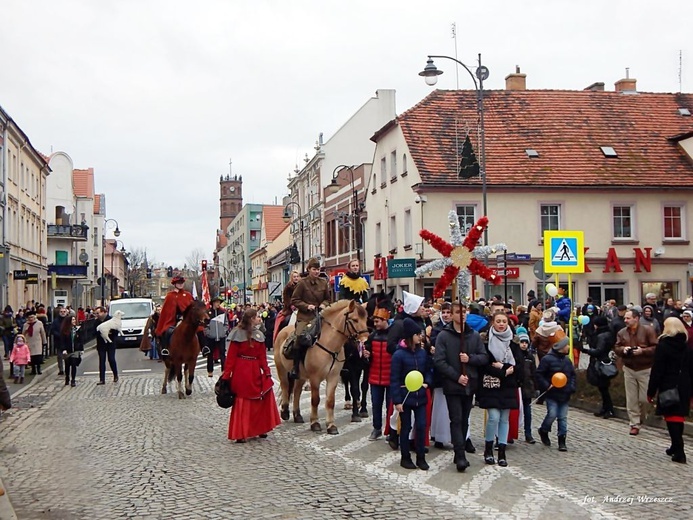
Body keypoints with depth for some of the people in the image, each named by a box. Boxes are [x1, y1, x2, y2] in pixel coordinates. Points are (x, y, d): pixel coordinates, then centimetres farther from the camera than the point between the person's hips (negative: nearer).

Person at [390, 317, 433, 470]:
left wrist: (427, 382, -9)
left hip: (420, 396, 4)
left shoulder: (423, 352, 1)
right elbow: (394, 379, -11)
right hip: (405, 396, -4)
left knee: (421, 426, 4)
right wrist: (397, 400, -14)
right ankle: (405, 458, 19)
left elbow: (428, 370, 13)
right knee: (406, 427, 7)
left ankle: (421, 458, 16)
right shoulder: (399, 354, -12)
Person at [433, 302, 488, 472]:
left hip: (470, 384, 4)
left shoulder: (474, 335, 6)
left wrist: (470, 358, -14)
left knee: (464, 420, 10)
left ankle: (460, 453, 18)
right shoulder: (444, 336, -4)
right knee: (456, 420, -7)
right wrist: (456, 376, -14)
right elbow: (438, 361, -10)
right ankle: (460, 455, -9)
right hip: (452, 385, -4)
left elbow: (484, 357, 5)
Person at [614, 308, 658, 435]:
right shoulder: (622, 332, 5)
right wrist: (623, 350, -13)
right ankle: (634, 424, 10)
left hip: (645, 369, -4)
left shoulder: (648, 330, -8)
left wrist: (642, 351, -23)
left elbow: (656, 348, -11)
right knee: (631, 399, 3)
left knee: (644, 398, 0)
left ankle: (641, 419, 26)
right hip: (629, 369, 4)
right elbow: (616, 348, 8)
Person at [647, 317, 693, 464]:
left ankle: (679, 452, -7)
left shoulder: (663, 346, -11)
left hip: (668, 387, -6)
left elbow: (657, 371, -12)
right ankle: (676, 447, 28)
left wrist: (651, 391, -7)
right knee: (679, 416, 15)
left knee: (672, 418, -2)